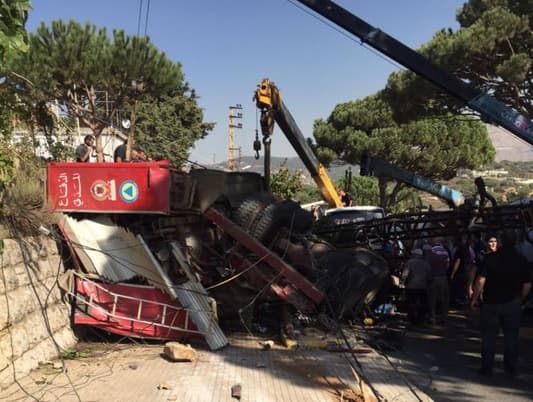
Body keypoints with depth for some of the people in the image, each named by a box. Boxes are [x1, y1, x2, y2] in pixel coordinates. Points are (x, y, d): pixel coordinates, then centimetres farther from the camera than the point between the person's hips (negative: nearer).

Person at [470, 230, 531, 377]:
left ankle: (486, 368, 10)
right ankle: (510, 369, 15)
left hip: (491, 303, -2)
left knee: (489, 336, 6)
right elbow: (527, 284, 1)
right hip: (512, 304, 2)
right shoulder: (521, 260, -1)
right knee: (511, 336, 11)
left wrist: (475, 298, -5)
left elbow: (481, 280, -15)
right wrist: (520, 299, 16)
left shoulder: (490, 258, -10)